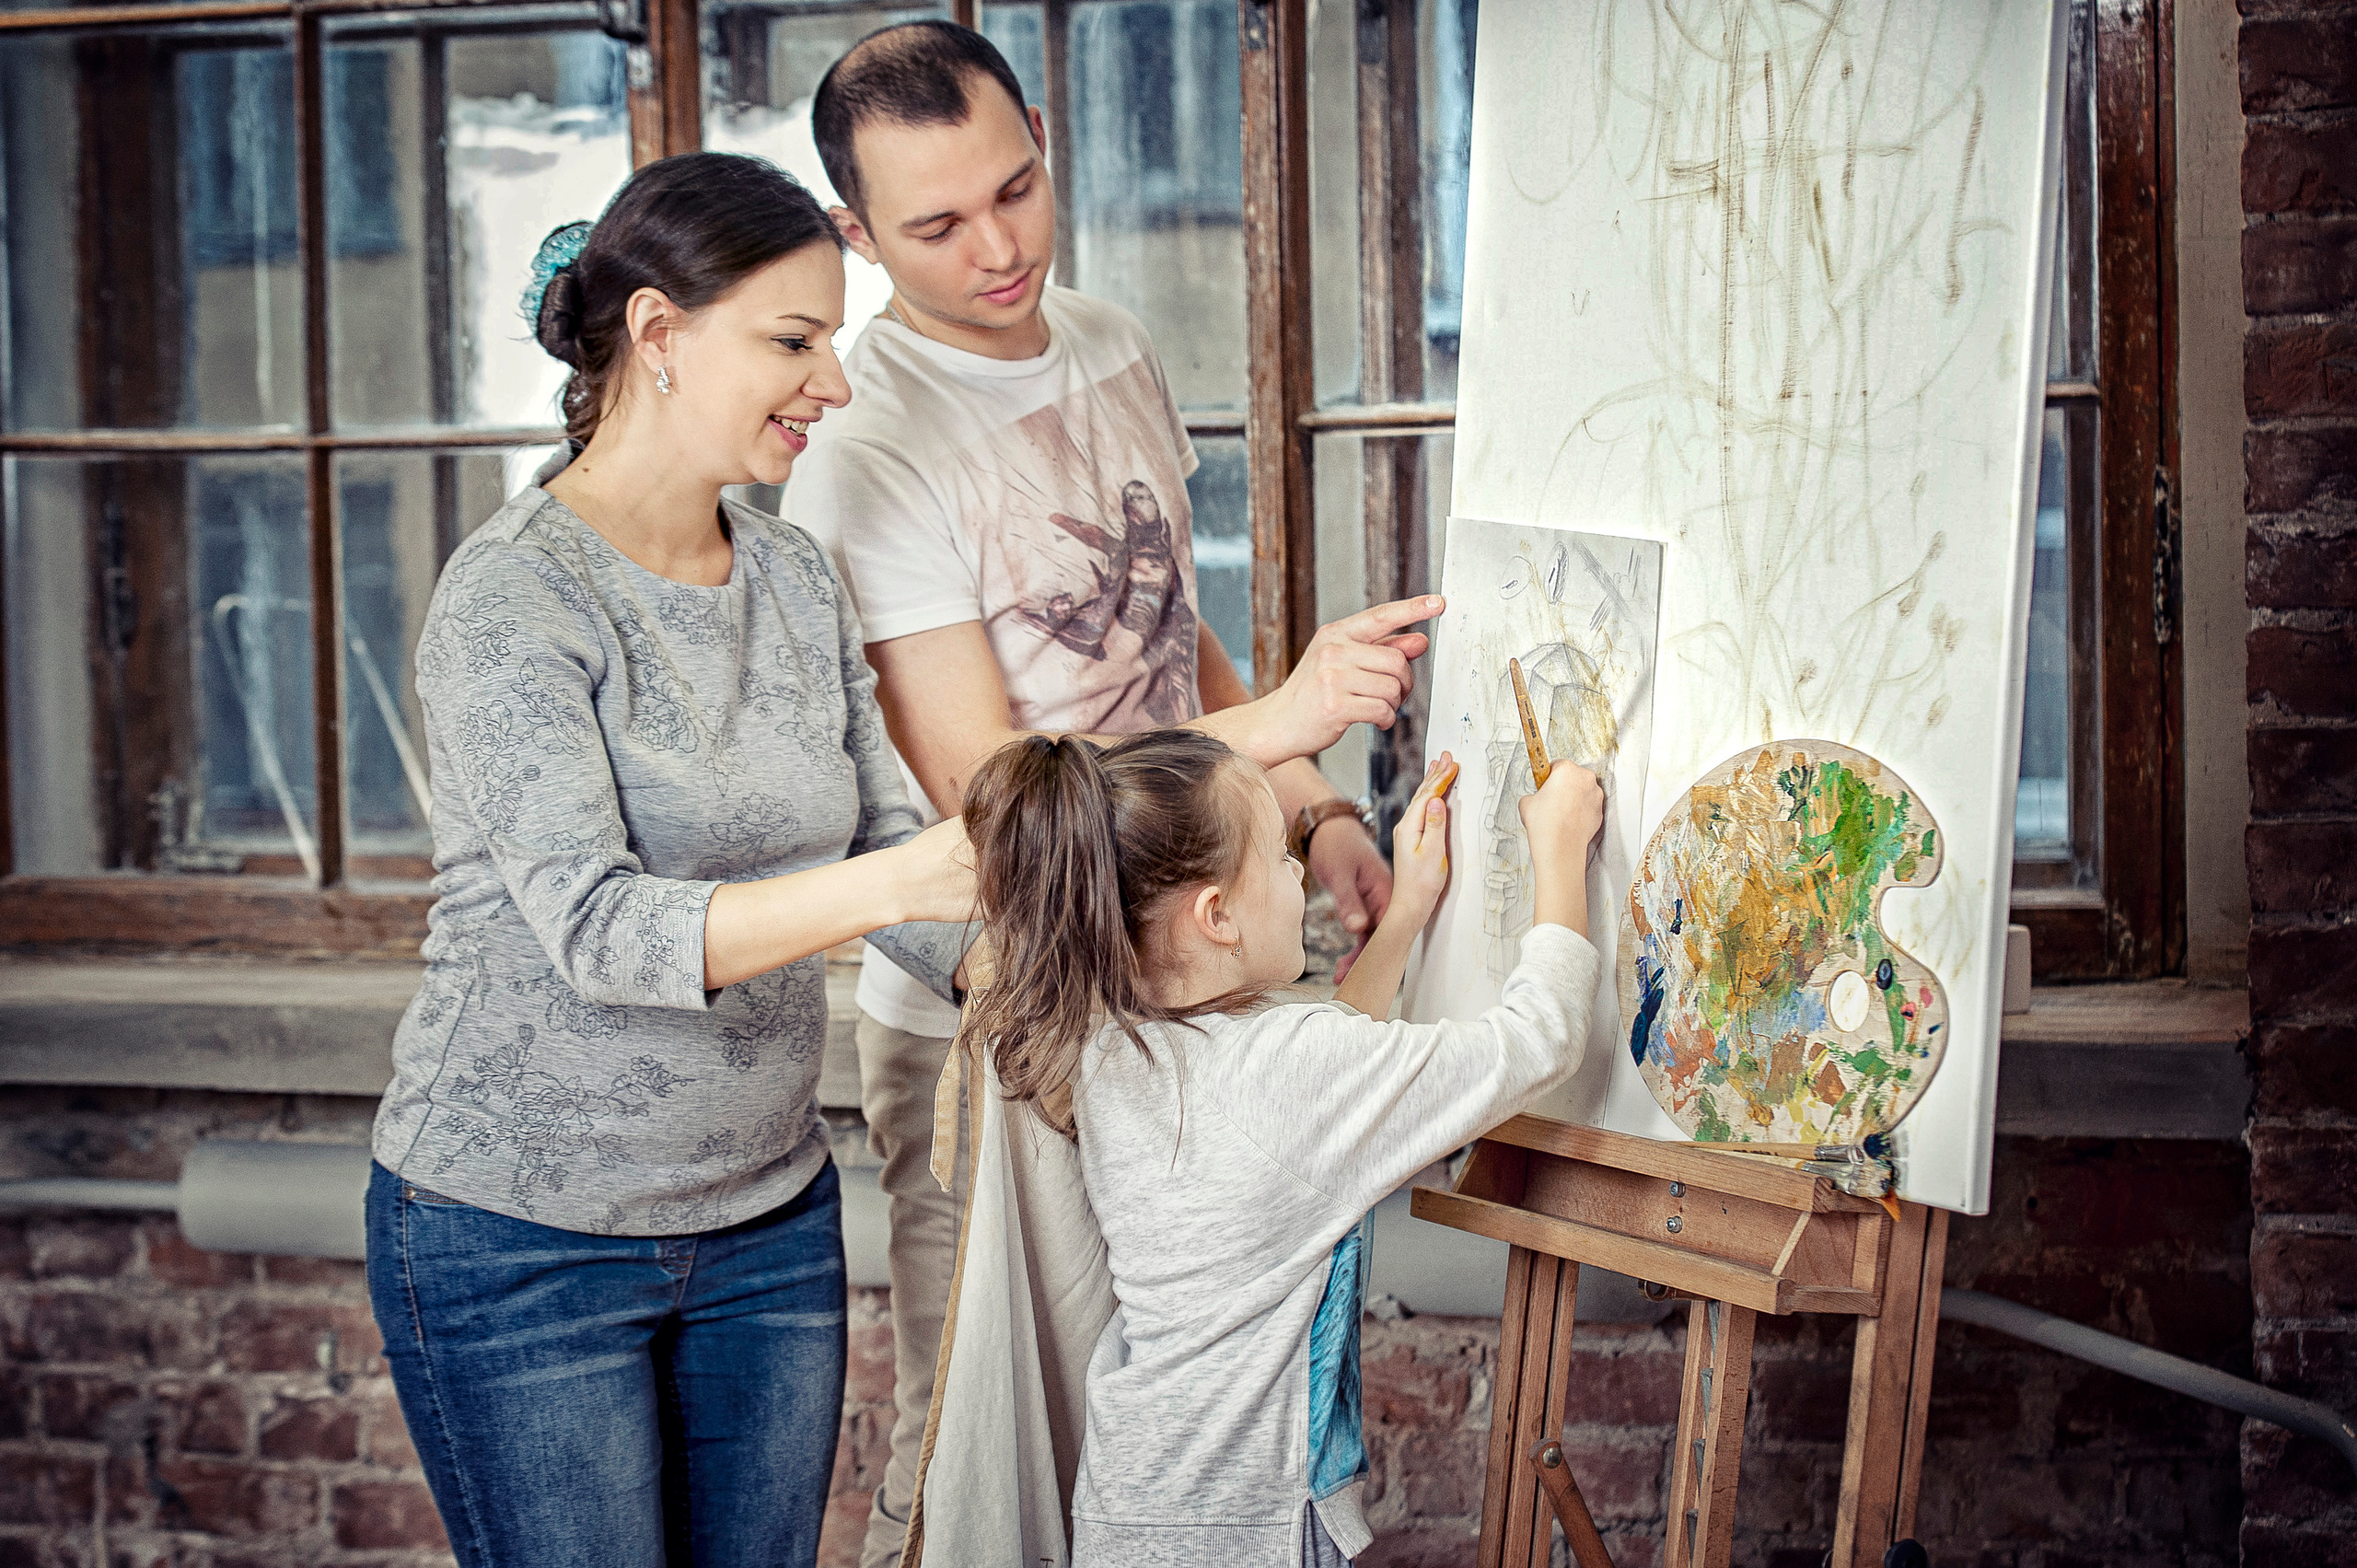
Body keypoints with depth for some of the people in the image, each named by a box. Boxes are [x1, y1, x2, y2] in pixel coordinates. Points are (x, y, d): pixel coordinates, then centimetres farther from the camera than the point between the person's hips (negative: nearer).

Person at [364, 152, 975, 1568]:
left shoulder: (799, 579, 5)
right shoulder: (513, 597, -17)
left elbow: (887, 848, 5)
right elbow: (595, 929, -28)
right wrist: (894, 881, -41)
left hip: (770, 1222, 6)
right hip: (524, 1239, -6)